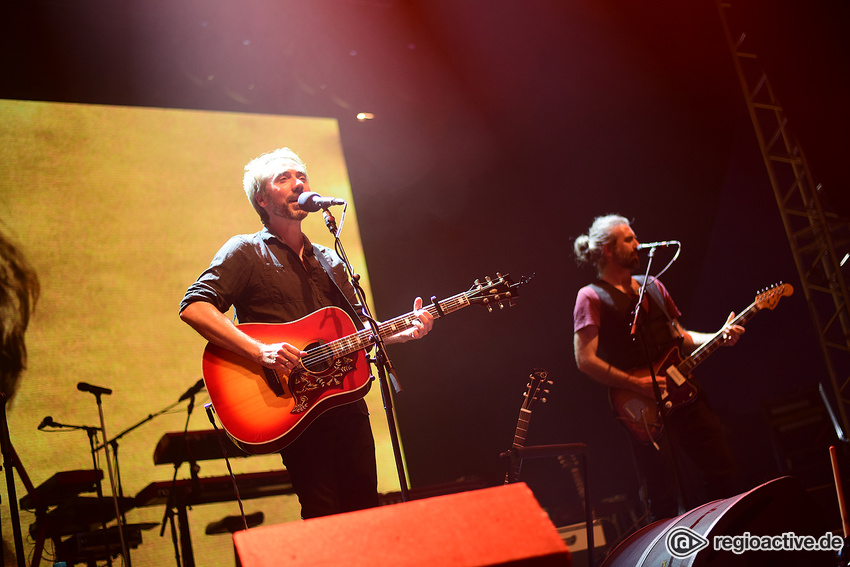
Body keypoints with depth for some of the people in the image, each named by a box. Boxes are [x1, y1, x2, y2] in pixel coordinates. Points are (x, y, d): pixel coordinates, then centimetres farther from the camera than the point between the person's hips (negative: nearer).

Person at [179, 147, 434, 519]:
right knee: (325, 521, -8)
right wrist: (260, 351, -25)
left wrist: (404, 332, 3)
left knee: (365, 511, 7)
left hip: (347, 402, 6)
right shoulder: (246, 252, 0)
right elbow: (194, 306, -14)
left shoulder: (330, 261, 21)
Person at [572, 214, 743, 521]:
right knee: (663, 502, -2)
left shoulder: (653, 287, 17)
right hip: (646, 412, -6)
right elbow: (585, 359, -13)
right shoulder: (592, 297, -4)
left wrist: (719, 336, 6)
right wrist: (636, 383, -17)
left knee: (723, 474, 6)